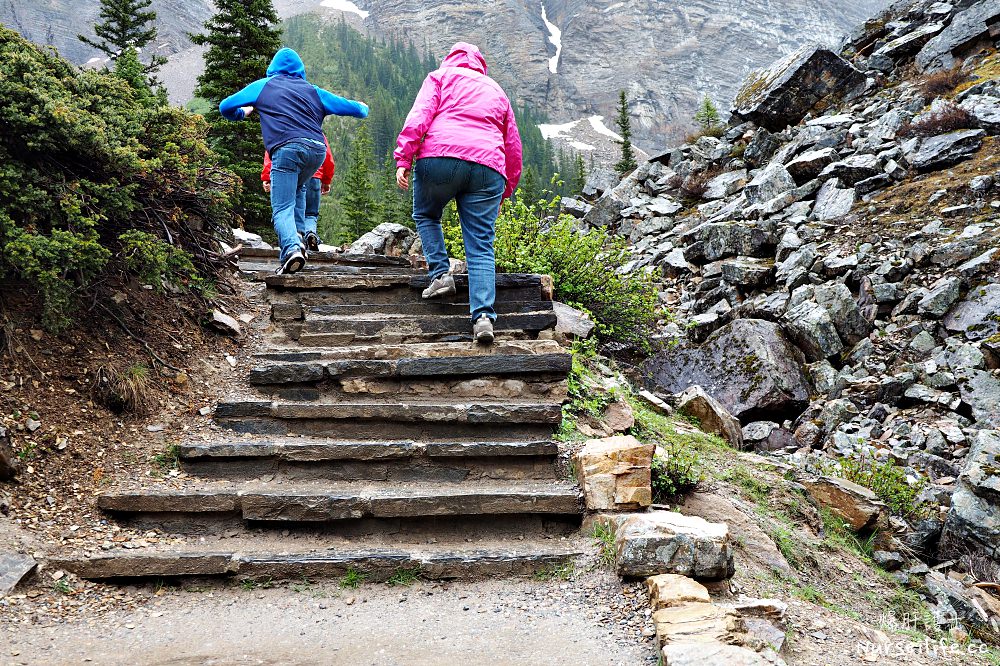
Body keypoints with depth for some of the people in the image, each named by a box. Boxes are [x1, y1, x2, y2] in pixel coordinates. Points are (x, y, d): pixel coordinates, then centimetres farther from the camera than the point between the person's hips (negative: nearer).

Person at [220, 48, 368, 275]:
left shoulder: (263, 86, 21)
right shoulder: (312, 90, 26)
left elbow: (225, 107, 22)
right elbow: (348, 107, 28)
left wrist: (242, 113, 44)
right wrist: (363, 109, 52)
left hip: (287, 148, -3)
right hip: (317, 149, 4)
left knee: (282, 209, -8)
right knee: (294, 192, 25)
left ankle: (292, 247, -33)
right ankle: (295, 239, 10)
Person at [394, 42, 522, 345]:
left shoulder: (440, 76, 21)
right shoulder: (496, 91, 32)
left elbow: (419, 116, 2)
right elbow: (513, 148, 29)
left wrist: (403, 159, -5)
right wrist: (505, 192, 34)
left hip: (439, 158, -2)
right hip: (488, 167, 2)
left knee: (425, 215, 24)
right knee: (481, 247, 0)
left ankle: (440, 274, 7)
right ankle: (483, 315, -14)